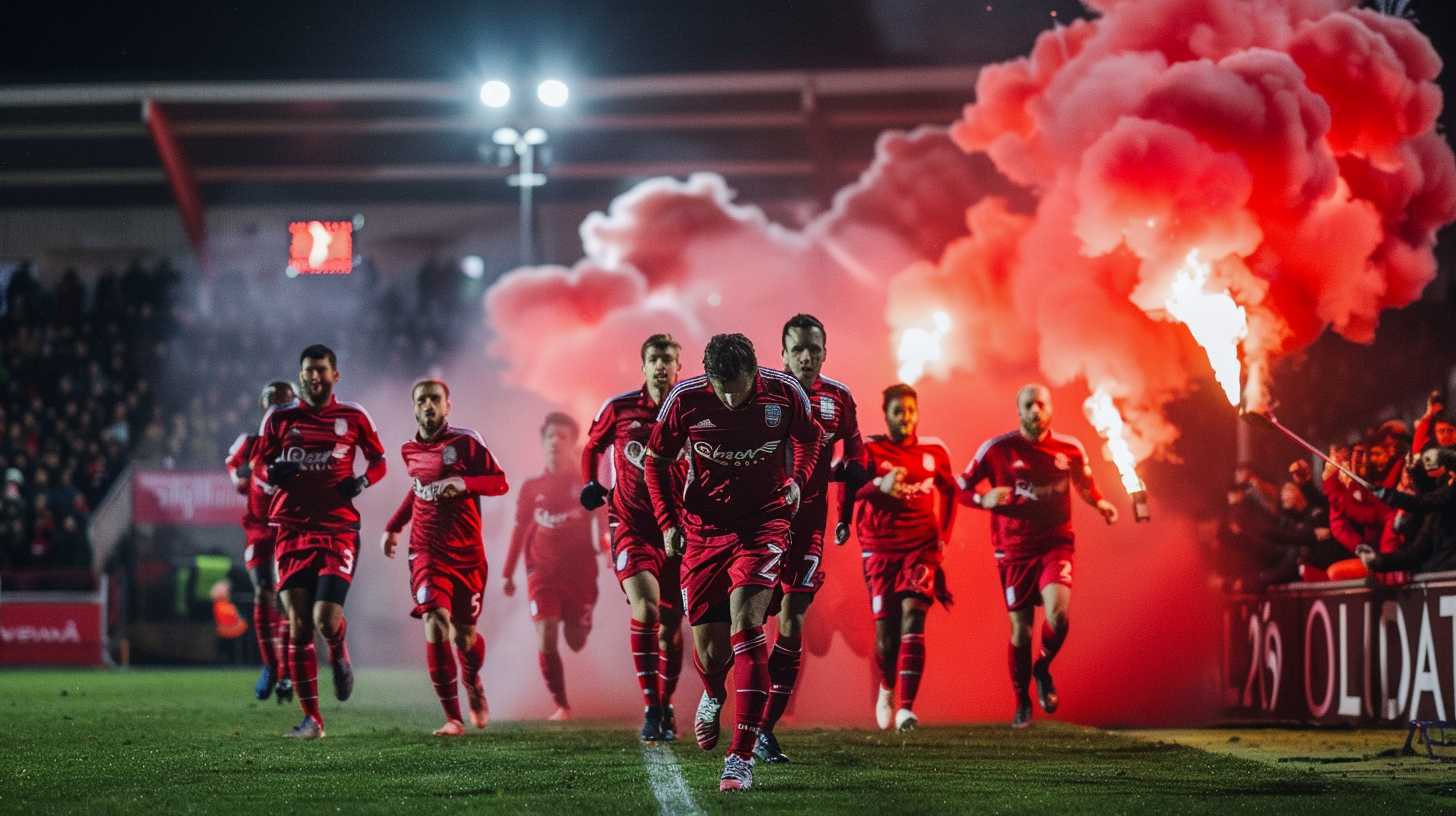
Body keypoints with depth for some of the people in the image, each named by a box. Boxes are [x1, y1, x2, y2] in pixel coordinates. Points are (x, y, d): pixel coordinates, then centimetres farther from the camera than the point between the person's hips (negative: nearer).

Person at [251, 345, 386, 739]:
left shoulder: (353, 417, 5)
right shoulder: (280, 418, 7)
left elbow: (379, 459, 16)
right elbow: (258, 462, 15)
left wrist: (362, 481, -6)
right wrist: (272, 472, -9)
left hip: (338, 527, -2)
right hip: (292, 528, 2)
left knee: (326, 620, -16)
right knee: (298, 626, -3)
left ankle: (340, 656, 22)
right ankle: (311, 719, 3)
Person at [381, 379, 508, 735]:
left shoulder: (465, 442, -4)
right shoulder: (410, 450, 9)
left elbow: (500, 482, -7)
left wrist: (463, 483, -23)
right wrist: (393, 527, 26)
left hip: (467, 552, -2)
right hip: (427, 551, 2)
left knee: (464, 632, 4)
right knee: (435, 622, -19)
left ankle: (473, 684, 41)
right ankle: (452, 718, -16)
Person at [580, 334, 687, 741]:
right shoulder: (619, 409, -1)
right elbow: (592, 447, 17)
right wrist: (590, 484, 3)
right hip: (632, 526, -1)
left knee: (670, 624, 7)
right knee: (644, 609, -21)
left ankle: (666, 708, 23)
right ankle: (650, 707, -16)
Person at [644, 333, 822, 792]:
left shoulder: (785, 393, -11)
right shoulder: (685, 401, -13)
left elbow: (810, 439, 11)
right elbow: (656, 460, 4)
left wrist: (797, 480, -7)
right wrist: (668, 521, -3)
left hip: (763, 522, -1)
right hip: (702, 529, 1)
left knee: (746, 622, -23)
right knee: (710, 648, 3)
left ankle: (741, 758, -23)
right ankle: (713, 695, 45)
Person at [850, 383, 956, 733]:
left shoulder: (934, 451, 5)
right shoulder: (869, 450, -3)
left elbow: (949, 491, 21)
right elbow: (849, 490, -20)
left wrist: (944, 536, 12)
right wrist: (879, 486, -40)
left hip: (921, 546, 1)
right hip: (880, 548, -1)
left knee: (912, 616, -18)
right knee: (886, 628, 0)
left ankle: (906, 708, -23)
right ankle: (887, 688, 33)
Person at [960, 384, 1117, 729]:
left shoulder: (1070, 449, 2)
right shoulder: (996, 449, -4)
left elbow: (1085, 484, 21)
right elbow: (962, 489, 2)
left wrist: (1100, 503, 0)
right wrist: (985, 499, -18)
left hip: (1056, 544, 0)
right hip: (1014, 549, 0)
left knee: (1057, 613, -23)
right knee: (1021, 631, 2)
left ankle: (1043, 669, 8)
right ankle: (1022, 703, 22)